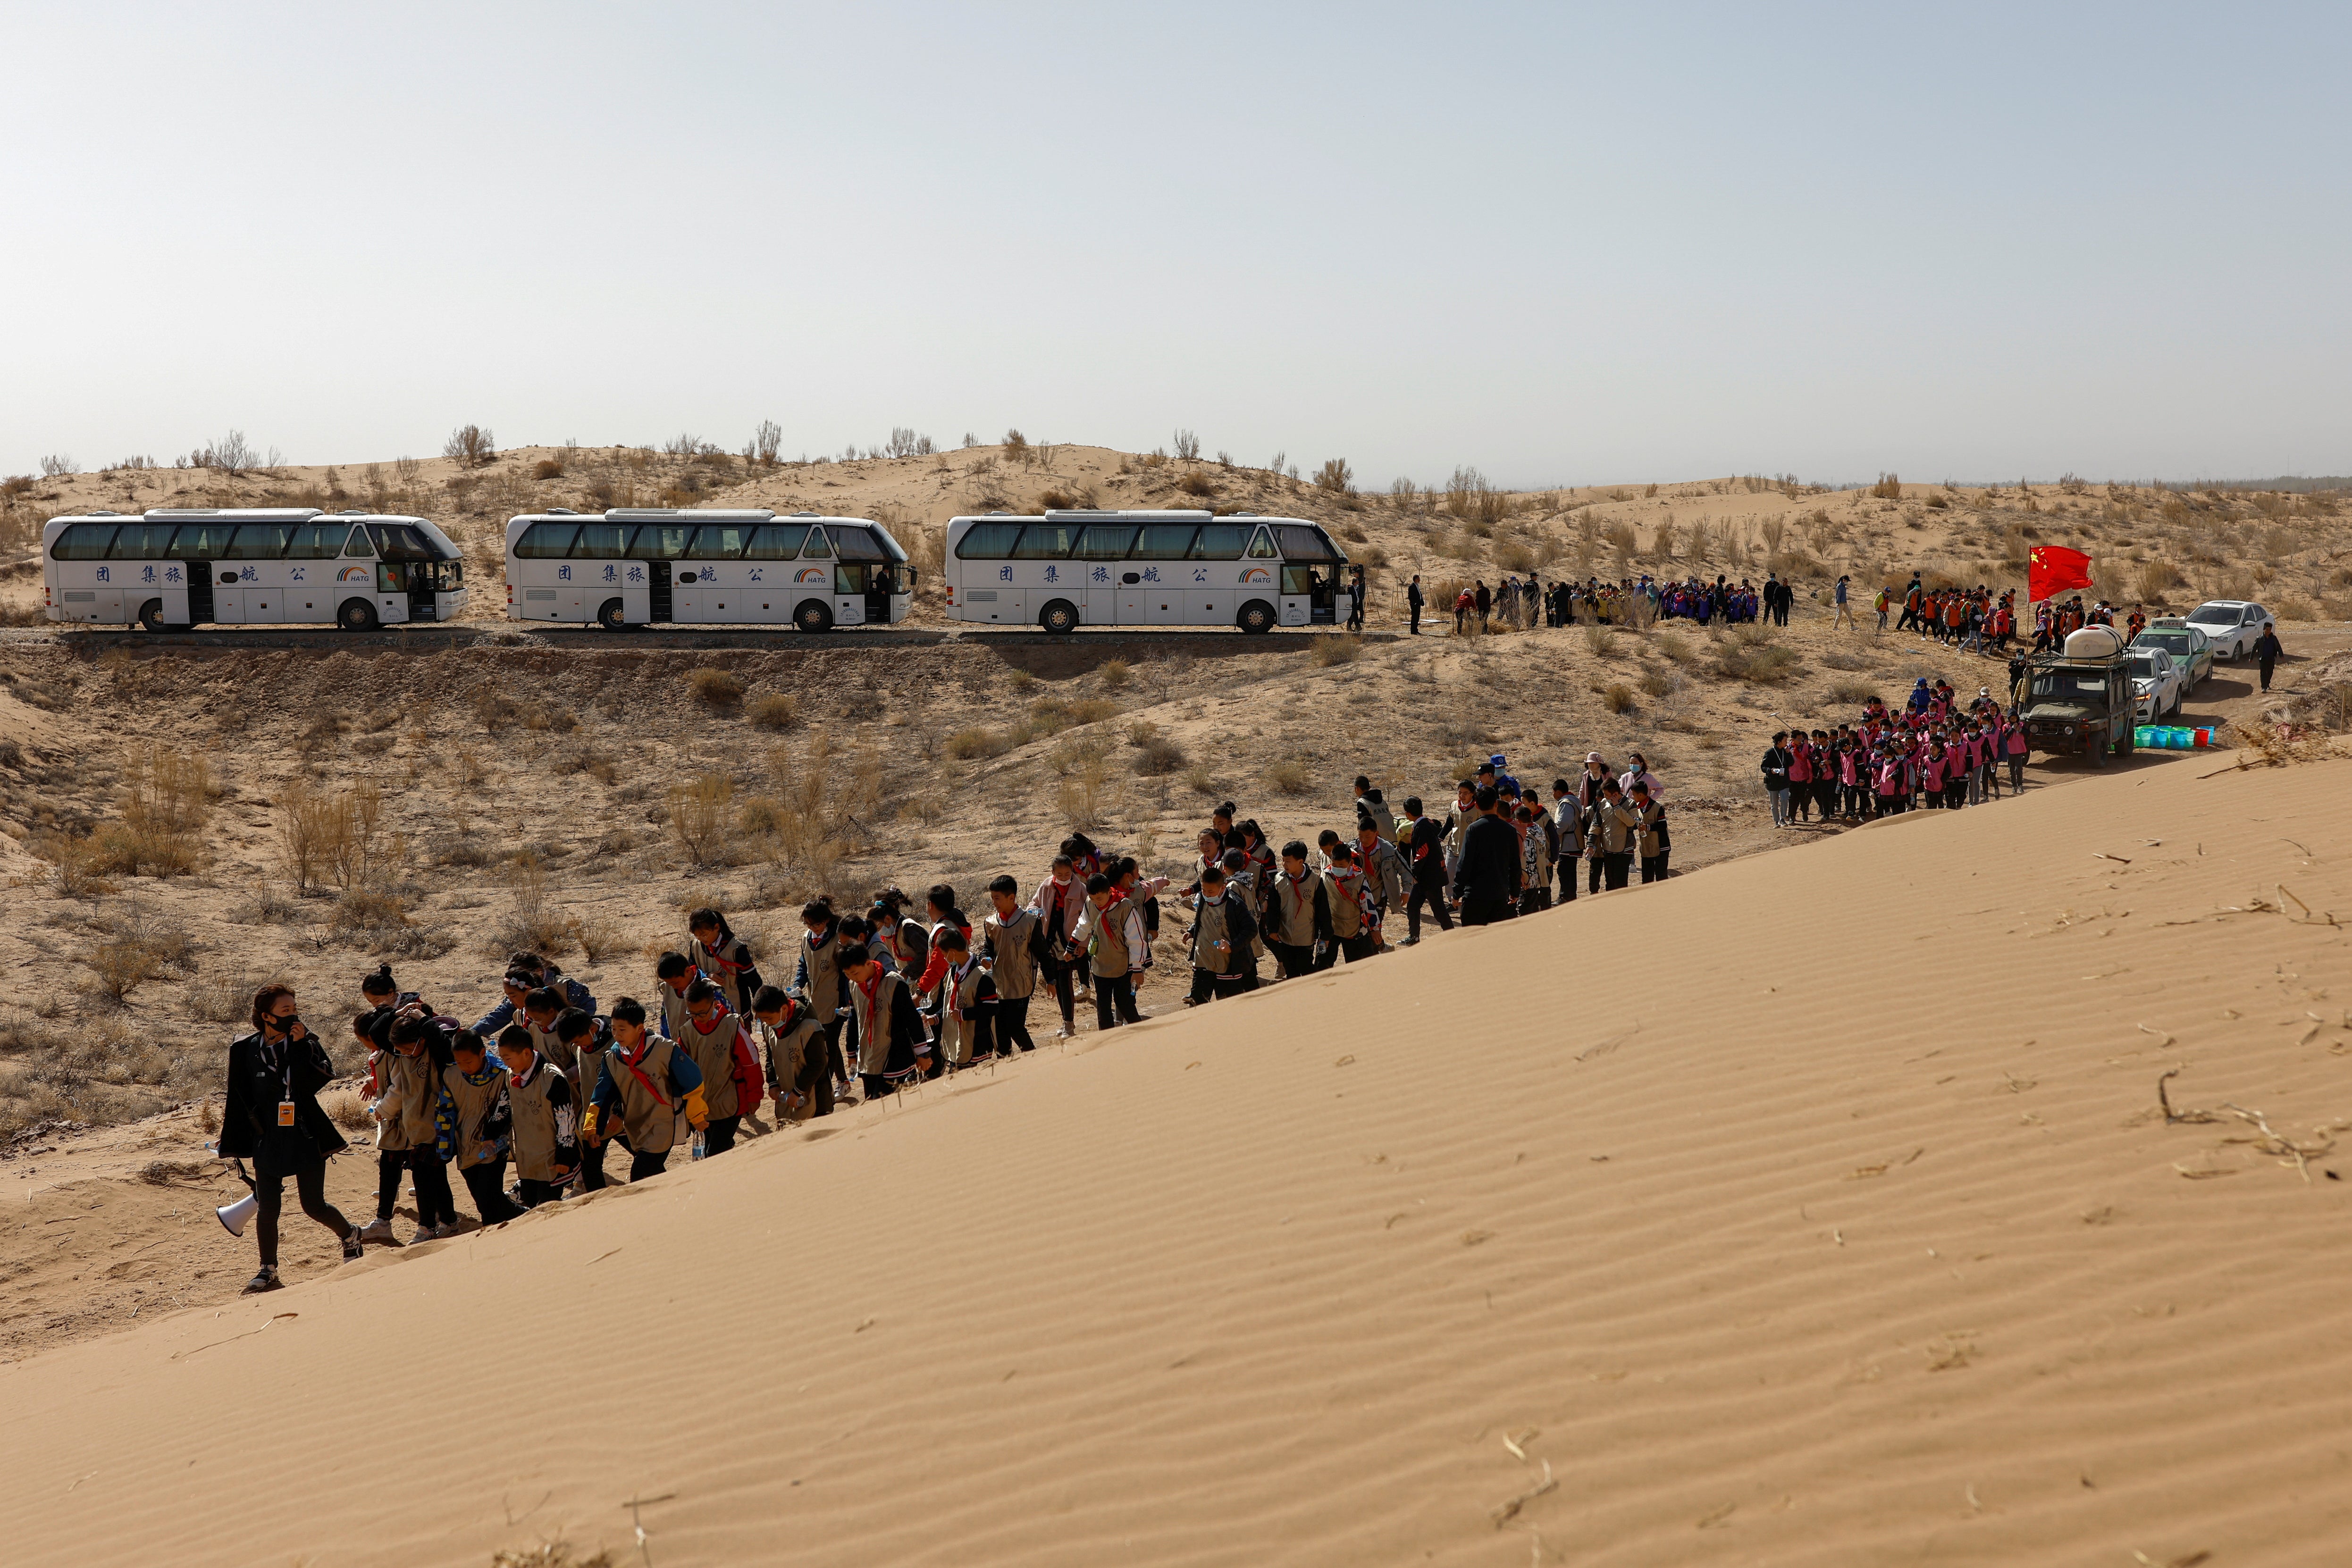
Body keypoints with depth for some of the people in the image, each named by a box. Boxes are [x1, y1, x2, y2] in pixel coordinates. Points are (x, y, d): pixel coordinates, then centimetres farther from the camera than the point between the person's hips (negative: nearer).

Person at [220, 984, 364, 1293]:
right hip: (267, 1143, 1)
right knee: (267, 1210, 3)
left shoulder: (306, 1042, -4)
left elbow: (321, 1078, -19)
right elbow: (238, 1100, 5)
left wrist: (302, 1045, -25)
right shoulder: (245, 1049, -1)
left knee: (314, 1205, 5)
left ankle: (351, 1236, 32)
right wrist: (235, 1145, 5)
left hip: (306, 1140, -1)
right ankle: (268, 1271, 20)